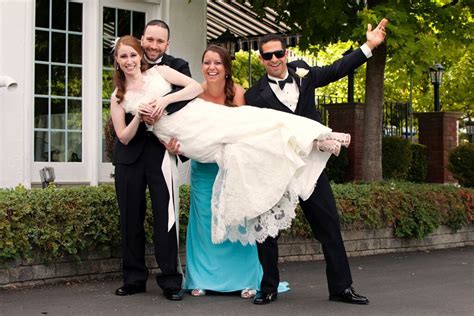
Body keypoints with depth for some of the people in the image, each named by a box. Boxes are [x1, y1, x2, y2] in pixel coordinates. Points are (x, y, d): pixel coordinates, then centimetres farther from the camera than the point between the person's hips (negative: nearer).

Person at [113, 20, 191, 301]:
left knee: (165, 215, -5)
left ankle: (171, 280, 3)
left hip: (161, 150, -2)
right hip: (129, 150, 2)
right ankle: (134, 278, 18)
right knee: (130, 216, 7)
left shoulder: (177, 66, 5)